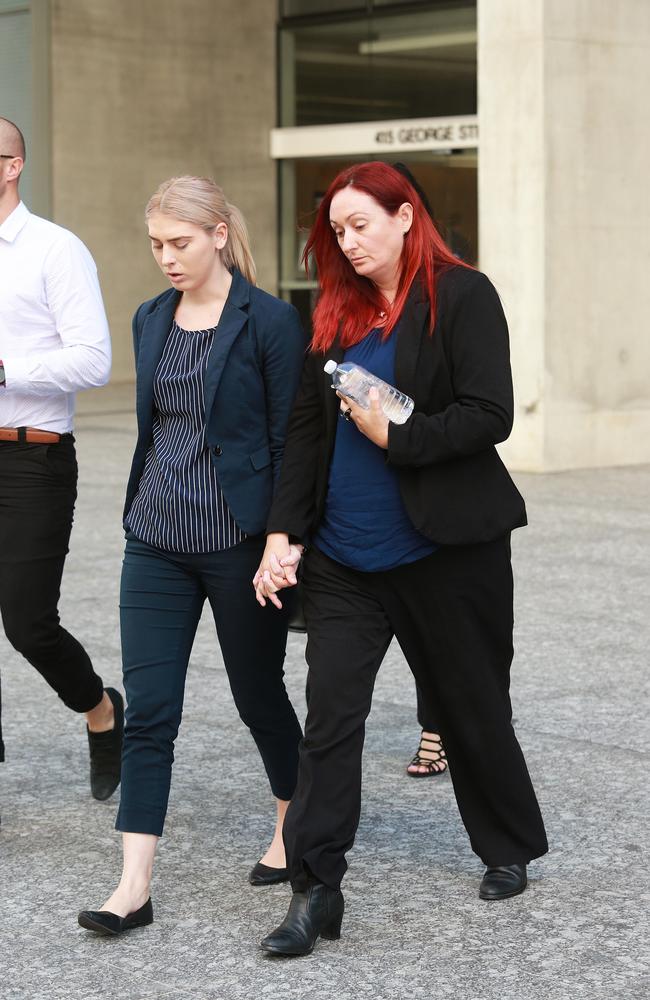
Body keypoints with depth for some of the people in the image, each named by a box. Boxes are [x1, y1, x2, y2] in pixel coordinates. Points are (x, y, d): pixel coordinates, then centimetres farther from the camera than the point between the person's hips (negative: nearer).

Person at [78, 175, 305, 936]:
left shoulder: (269, 322, -9)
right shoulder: (151, 321, 9)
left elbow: (290, 441, -9)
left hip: (239, 543, -5)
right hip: (158, 543, 5)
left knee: (257, 693, 10)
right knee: (147, 710, -1)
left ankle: (294, 829, 34)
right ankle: (134, 888, -1)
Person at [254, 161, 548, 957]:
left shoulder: (462, 296, -7)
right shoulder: (338, 310, 9)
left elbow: (490, 415, -14)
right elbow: (306, 426, 9)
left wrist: (392, 436, -15)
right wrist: (284, 532, 1)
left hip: (447, 550, -4)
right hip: (345, 555, 4)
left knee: (472, 707, 11)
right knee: (329, 713, -4)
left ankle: (510, 851, 33)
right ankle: (314, 890, 0)